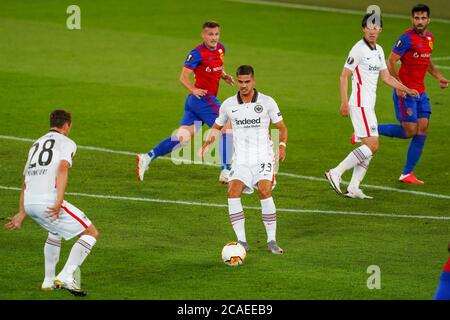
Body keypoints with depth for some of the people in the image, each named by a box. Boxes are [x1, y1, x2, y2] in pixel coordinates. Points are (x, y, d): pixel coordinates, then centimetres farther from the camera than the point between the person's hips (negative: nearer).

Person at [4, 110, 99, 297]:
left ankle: (49, 281, 33)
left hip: (28, 202, 8)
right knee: (91, 233, 1)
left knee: (55, 232, 36)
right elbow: (62, 169, -14)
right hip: (49, 201, -8)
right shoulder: (66, 143, 6)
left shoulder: (36, 144, 28)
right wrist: (58, 202, -22)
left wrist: (22, 214, 35)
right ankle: (66, 276, -12)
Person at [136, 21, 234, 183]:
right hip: (202, 96, -8)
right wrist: (194, 90, -30)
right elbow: (183, 77, -14)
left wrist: (224, 76, 9)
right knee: (227, 128, -10)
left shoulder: (220, 49, 12)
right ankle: (225, 172, -8)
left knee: (182, 137, 5)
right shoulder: (197, 53, -13)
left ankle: (147, 158, 5)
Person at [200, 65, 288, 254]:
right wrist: (208, 142, 0)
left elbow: (282, 127, 8)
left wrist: (282, 145, -12)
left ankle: (272, 240, -13)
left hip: (263, 157, -2)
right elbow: (217, 126, 21)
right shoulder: (228, 105, 6)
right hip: (241, 159, 2)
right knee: (233, 191, -20)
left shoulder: (267, 102, 0)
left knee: (265, 191, -23)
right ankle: (241, 240, -13)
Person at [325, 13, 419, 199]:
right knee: (372, 145, -15)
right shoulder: (359, 49, -11)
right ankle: (336, 173, -15)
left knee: (370, 147, 5)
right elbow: (344, 76, -12)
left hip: (368, 106, 9)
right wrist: (344, 102, -19)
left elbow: (386, 77, 22)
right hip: (360, 105, -9)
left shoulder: (379, 51, 15)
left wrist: (407, 90, 15)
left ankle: (353, 188, 6)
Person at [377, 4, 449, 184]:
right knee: (409, 131, -9)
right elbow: (390, 62, -15)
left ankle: (407, 174, 4)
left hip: (420, 92, 8)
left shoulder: (429, 38, 11)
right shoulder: (407, 38, -14)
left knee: (422, 130, 0)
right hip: (405, 92, -8)